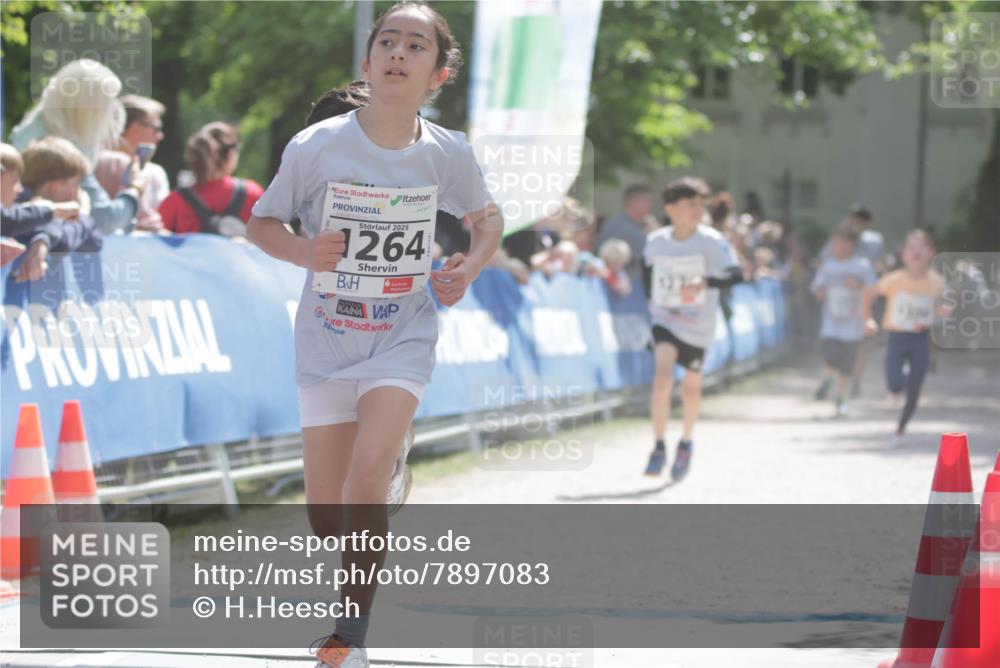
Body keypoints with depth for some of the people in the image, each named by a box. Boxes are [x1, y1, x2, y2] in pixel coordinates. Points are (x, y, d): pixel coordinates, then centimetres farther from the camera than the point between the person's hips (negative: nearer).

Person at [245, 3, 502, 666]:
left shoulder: (449, 154, -8)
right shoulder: (315, 146, -12)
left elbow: (489, 218, 12)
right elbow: (261, 222, 2)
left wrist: (471, 267, -9)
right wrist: (303, 251, -19)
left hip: (403, 338, -1)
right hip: (326, 341, 1)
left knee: (365, 482, -22)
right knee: (325, 514, 5)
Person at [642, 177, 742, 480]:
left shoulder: (710, 241, -14)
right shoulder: (655, 242, -5)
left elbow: (735, 275, -24)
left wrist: (705, 283, -40)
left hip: (698, 326, 0)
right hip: (665, 320, 0)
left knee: (691, 388, 13)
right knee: (663, 378, -21)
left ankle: (687, 442, 39)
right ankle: (659, 447, -12)